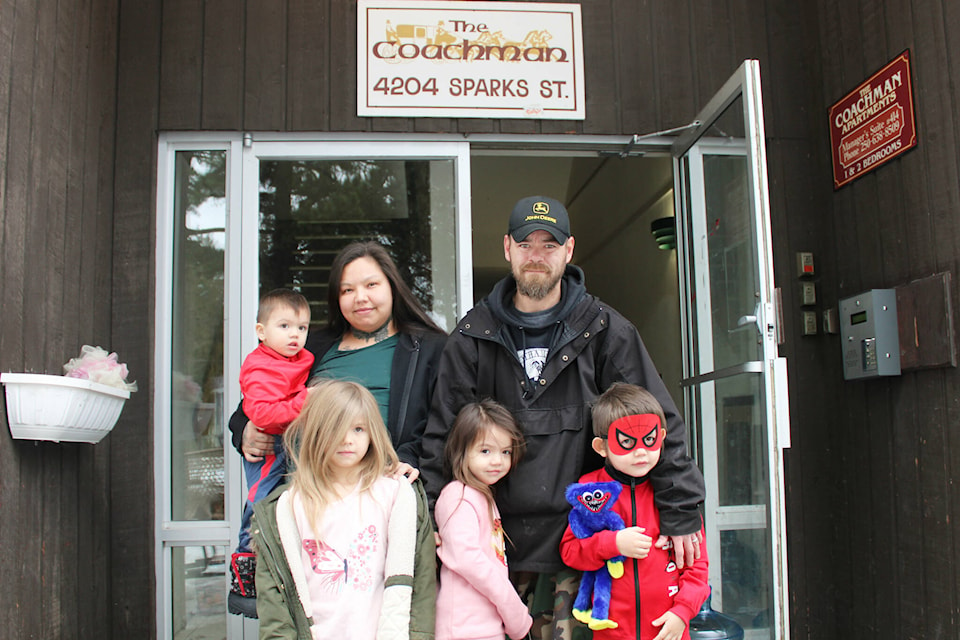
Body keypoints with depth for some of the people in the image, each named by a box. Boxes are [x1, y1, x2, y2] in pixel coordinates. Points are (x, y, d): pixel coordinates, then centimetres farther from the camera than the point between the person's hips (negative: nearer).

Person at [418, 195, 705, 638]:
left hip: (577, 531, -1)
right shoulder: (474, 335, 6)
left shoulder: (603, 331, 2)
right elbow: (442, 431, 7)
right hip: (496, 532, 1)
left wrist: (679, 513, -1)